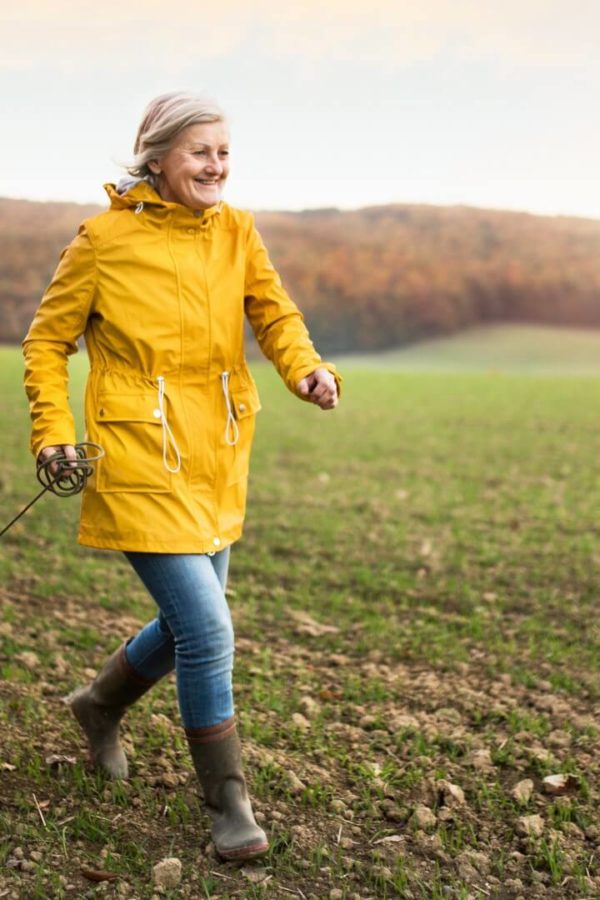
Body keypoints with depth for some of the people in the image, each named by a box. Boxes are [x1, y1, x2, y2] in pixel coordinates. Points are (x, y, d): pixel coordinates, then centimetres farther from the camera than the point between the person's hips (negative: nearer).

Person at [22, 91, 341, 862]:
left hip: (217, 461, 6)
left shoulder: (235, 231, 6)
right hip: (141, 465, -6)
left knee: (189, 623, 17)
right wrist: (52, 431, -8)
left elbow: (273, 312, -2)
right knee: (208, 630, -10)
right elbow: (48, 339, 2)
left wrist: (307, 368, -22)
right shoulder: (105, 238, -6)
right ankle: (228, 804, 9)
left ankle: (100, 706, 47)